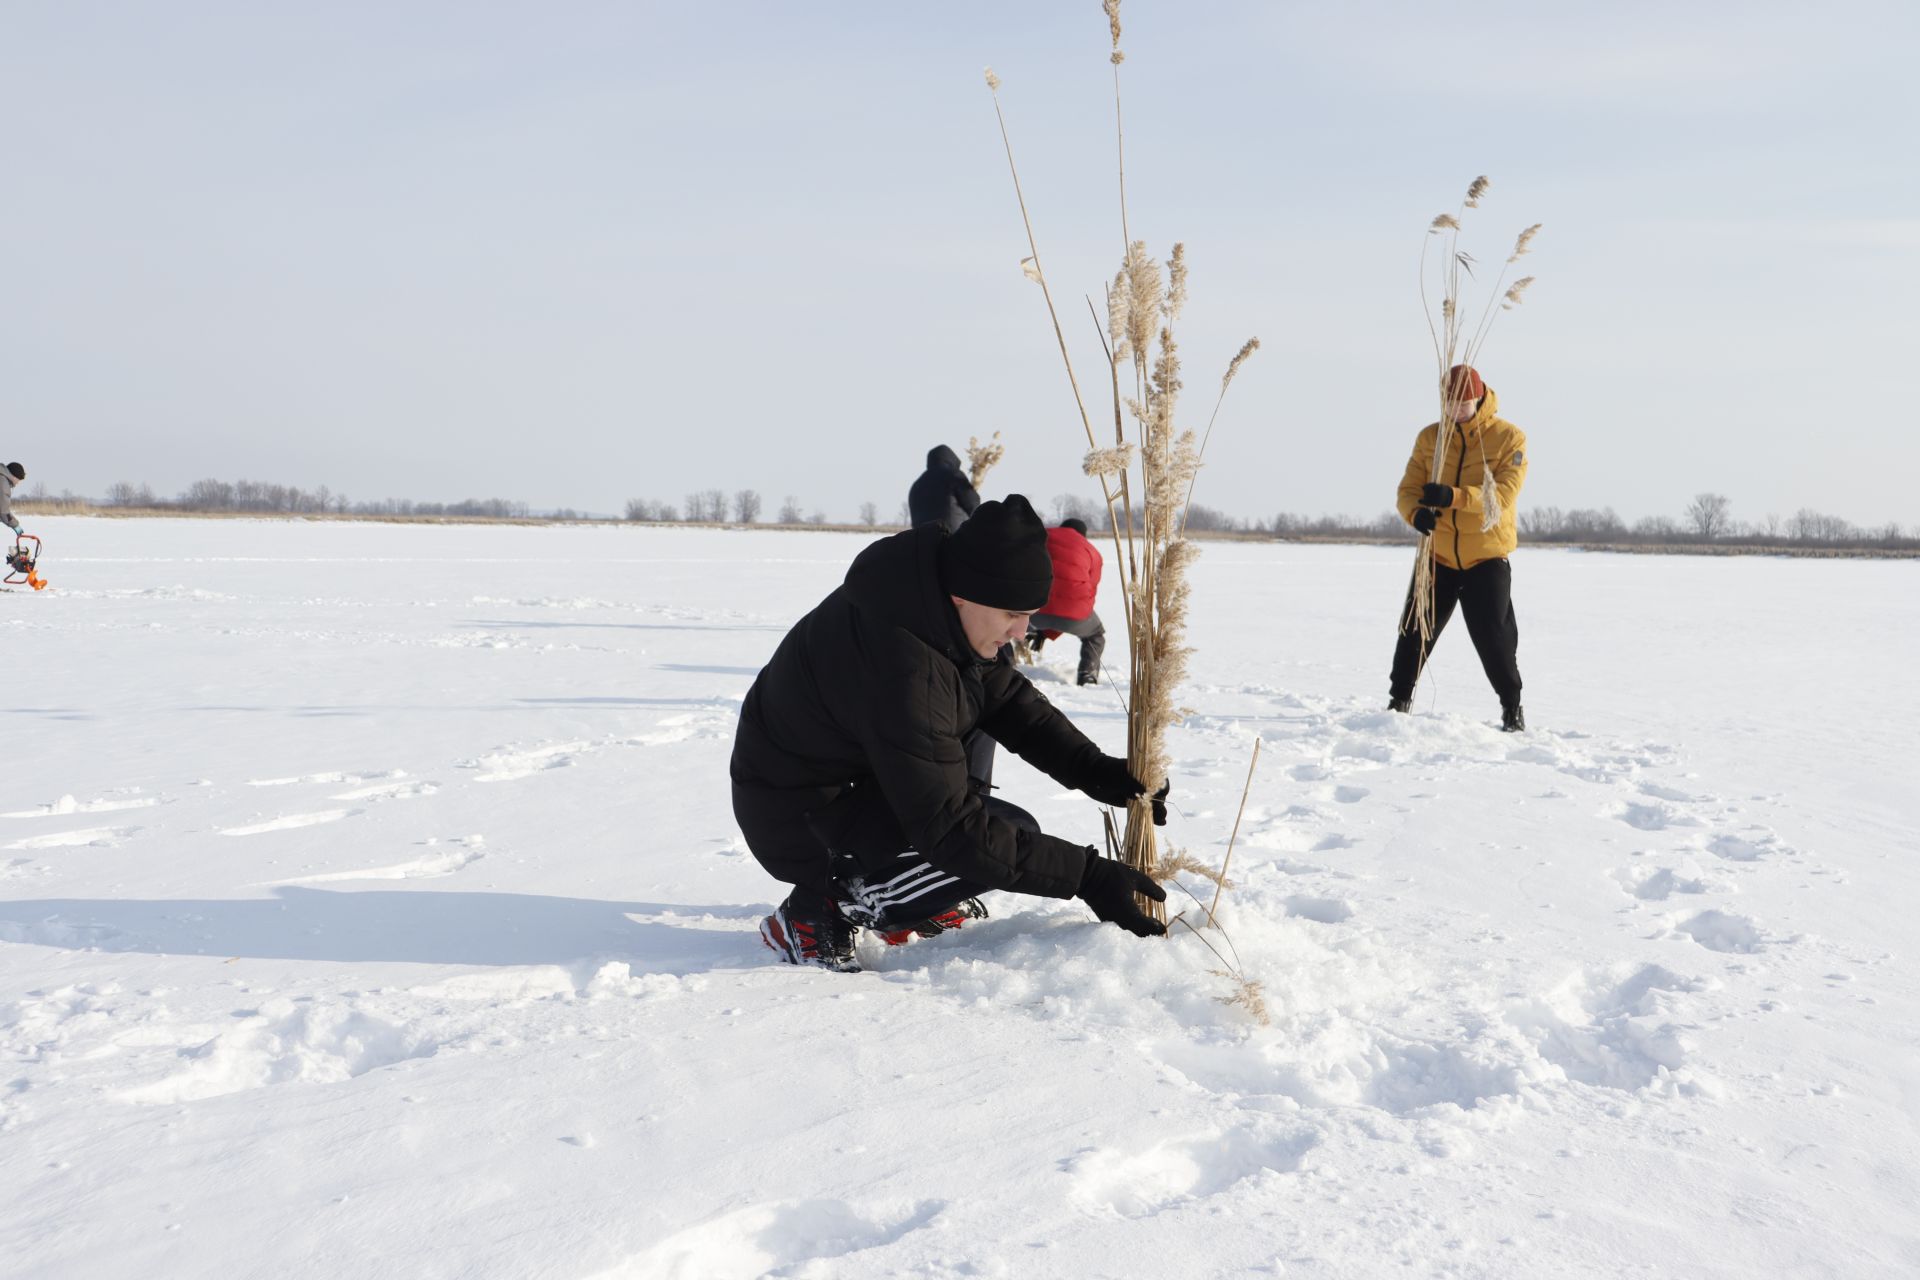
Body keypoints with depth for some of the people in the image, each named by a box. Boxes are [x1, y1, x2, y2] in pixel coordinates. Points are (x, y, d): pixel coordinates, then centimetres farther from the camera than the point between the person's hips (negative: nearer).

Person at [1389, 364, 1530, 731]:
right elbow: (1408, 489, -2)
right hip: (1438, 555, 3)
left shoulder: (1509, 438, -9)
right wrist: (1416, 512, -27)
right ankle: (1399, 700, 19)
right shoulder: (1429, 436, 1)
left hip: (1487, 558, -3)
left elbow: (1503, 496, -20)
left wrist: (1454, 496, -36)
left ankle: (1512, 707, 16)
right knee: (1414, 631, 3)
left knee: (1494, 638, -2)